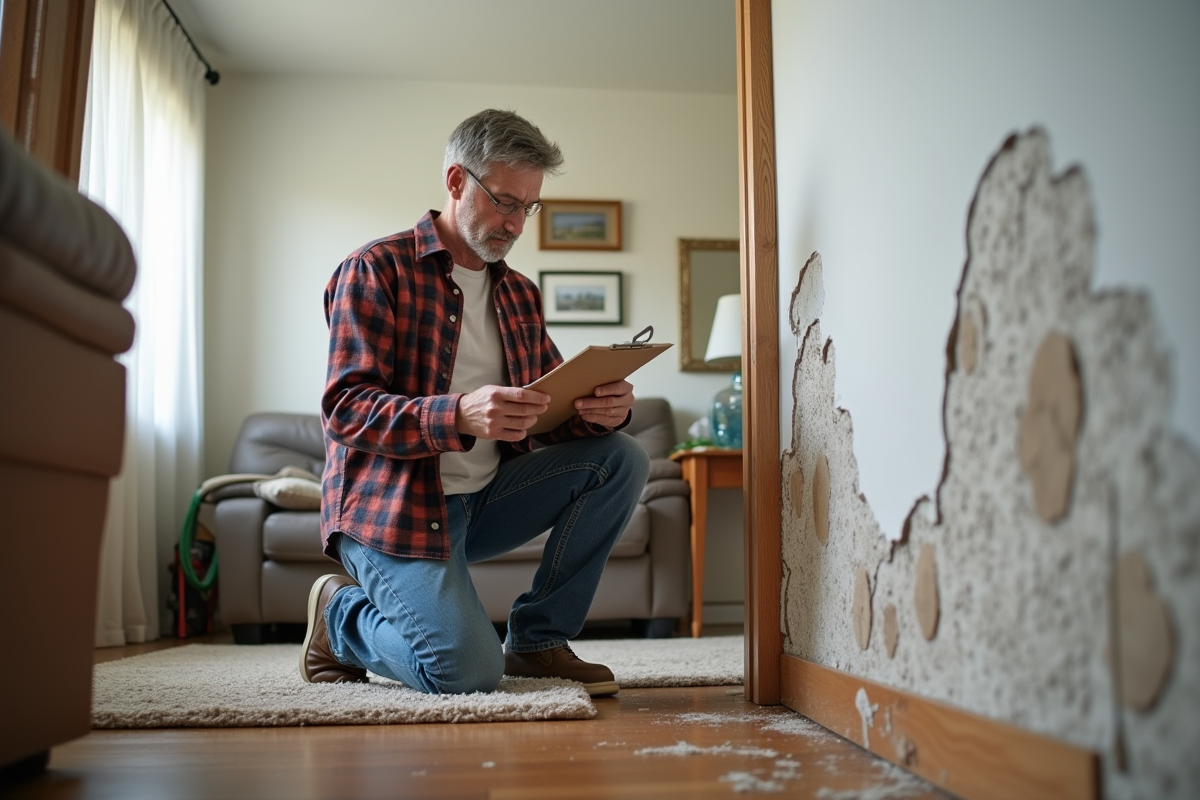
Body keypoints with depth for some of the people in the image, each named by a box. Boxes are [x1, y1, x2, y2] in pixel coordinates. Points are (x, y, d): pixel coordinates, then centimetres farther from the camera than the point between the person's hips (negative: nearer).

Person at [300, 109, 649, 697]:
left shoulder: (519, 294, 14)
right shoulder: (375, 271, -8)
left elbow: (550, 410, 9)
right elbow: (345, 409, -17)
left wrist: (600, 410, -17)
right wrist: (460, 415, -35)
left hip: (485, 498, 7)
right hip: (394, 506, -6)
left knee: (621, 459, -11)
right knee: (467, 673, -24)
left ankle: (538, 637, -1)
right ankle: (341, 612, 8)